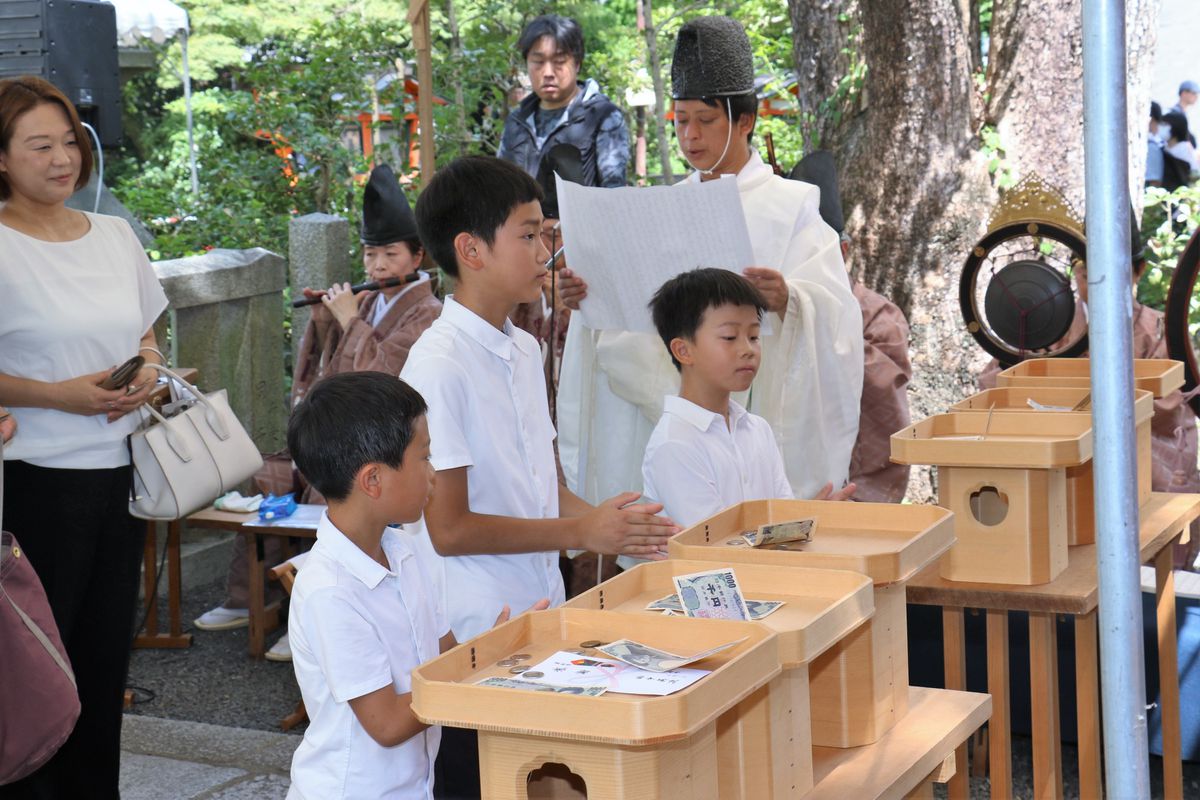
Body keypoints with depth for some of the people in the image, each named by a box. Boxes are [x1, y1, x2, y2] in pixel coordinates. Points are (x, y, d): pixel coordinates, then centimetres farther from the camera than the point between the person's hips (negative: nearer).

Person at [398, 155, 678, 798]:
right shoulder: (439, 366, -17)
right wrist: (580, 532, -15)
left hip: (541, 618, 8)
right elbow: (449, 528, -19)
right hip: (475, 636, -8)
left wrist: (611, 525, -1)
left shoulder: (525, 351, 11)